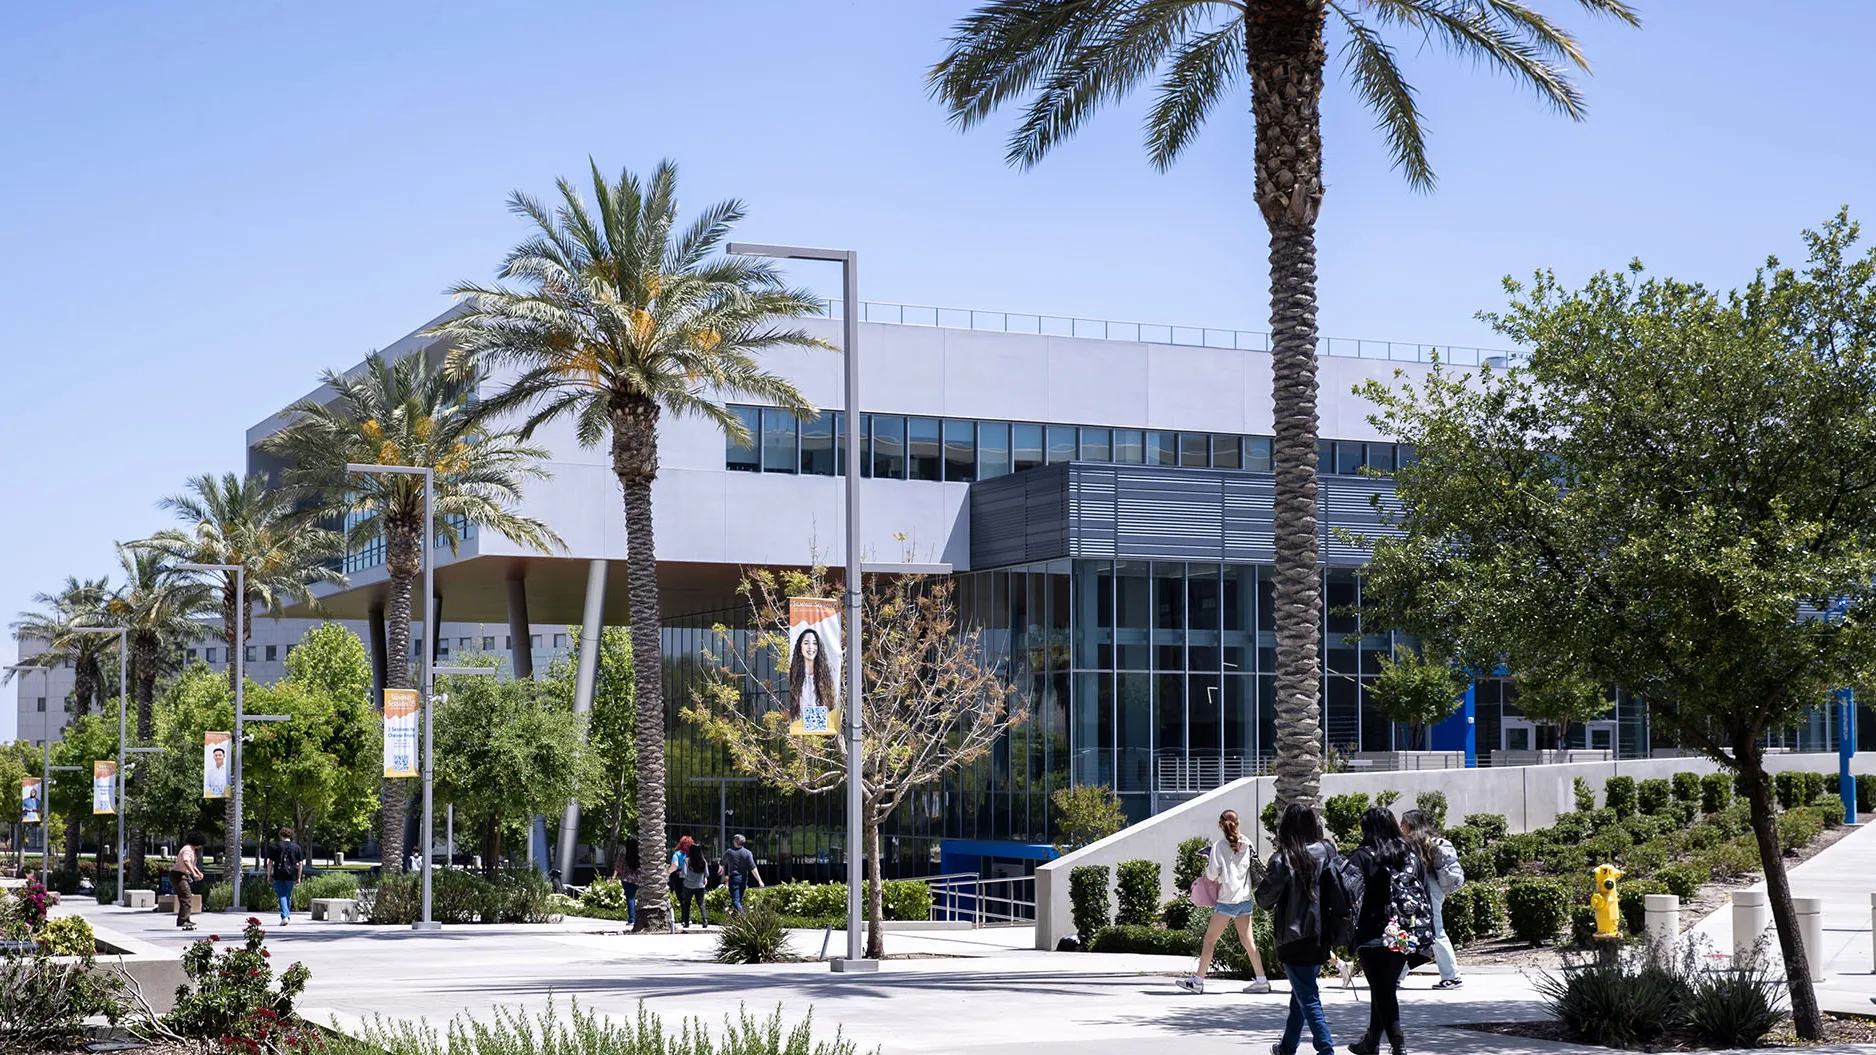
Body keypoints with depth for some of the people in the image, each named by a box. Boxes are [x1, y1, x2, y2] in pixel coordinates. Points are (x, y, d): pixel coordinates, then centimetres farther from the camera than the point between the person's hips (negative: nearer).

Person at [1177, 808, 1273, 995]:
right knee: (1247, 939, 12)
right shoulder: (1247, 844, 4)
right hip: (1245, 898, 6)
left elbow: (1212, 875, -9)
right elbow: (1253, 865, 11)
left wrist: (1208, 863, 10)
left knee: (1210, 938, 1)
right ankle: (1261, 980, 10)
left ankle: (1198, 981, 2)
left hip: (1228, 899, -6)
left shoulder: (1219, 846, -11)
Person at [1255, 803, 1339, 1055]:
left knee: (1307, 997, 0)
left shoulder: (1283, 859, -16)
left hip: (1294, 937, -6)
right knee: (1301, 993, 20)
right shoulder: (1326, 851, -3)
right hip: (1321, 934, 6)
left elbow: (1265, 897, -11)